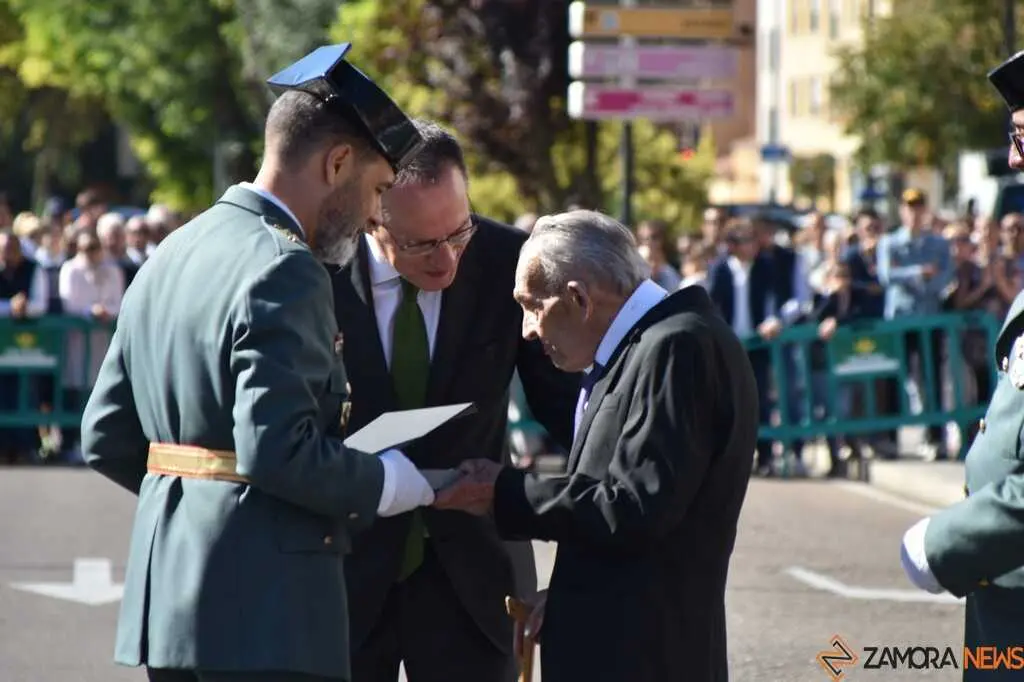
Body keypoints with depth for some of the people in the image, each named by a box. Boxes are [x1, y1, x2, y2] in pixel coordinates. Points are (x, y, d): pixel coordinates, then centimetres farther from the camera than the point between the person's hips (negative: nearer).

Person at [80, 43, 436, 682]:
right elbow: (279, 449, -22)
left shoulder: (171, 255, 15)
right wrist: (394, 483, -9)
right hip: (265, 612, -9)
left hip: (169, 600, 9)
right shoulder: (282, 271, -14)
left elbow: (107, 437, 16)